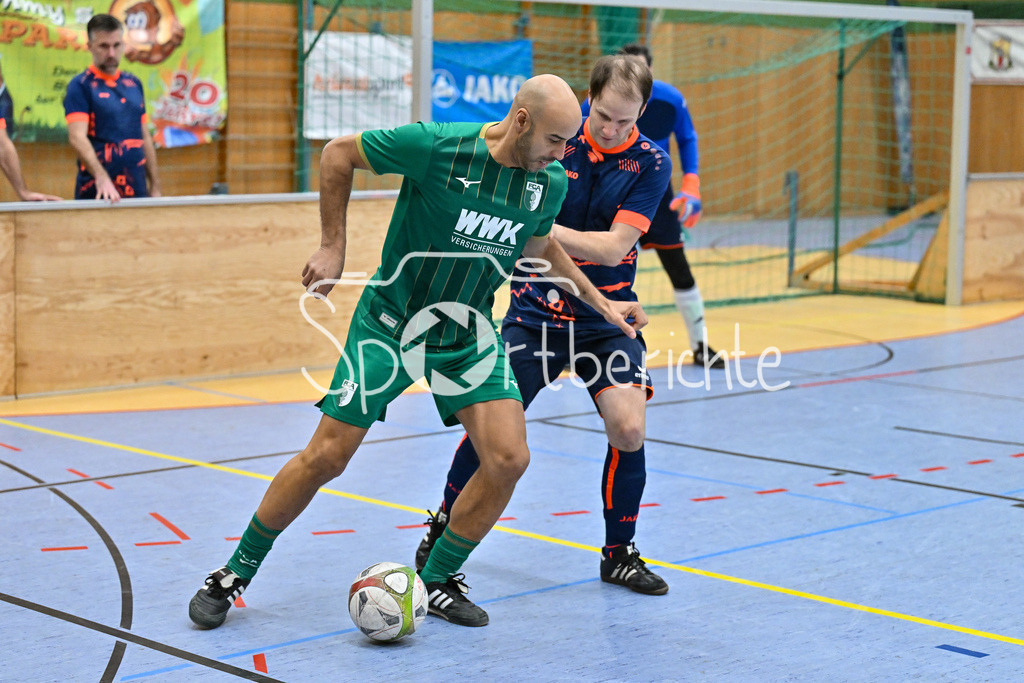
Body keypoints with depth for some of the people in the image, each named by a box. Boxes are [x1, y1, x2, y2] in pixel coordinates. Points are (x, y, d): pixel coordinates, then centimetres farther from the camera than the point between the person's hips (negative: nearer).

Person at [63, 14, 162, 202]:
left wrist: (155, 186, 13)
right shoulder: (80, 86, -4)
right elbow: (77, 137, -17)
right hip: (97, 194, -5)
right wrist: (101, 177, -32)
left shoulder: (134, 84, 14)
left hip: (137, 192, 5)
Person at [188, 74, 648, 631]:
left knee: (509, 458, -11)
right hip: (390, 321, -4)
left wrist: (599, 302, 16)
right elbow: (338, 153, -10)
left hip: (468, 332, 4)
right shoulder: (436, 146, -24)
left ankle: (437, 582, 9)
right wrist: (332, 245, -12)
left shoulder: (550, 183, -8)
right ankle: (235, 573, 16)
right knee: (327, 457, -4)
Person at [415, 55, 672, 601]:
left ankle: (619, 554, 7)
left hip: (606, 318, 0)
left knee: (627, 427, -14)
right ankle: (443, 527, 20)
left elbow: (613, 247, -17)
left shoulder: (650, 163, -8)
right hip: (537, 310, 0)